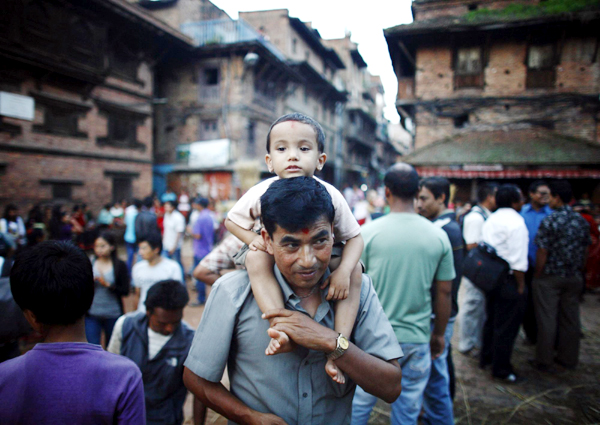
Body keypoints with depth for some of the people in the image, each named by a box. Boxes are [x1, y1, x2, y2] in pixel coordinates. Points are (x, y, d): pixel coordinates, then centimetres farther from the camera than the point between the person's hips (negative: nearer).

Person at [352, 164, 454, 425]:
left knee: (359, 404, 14)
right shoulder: (438, 236, -3)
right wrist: (439, 334, 16)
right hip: (417, 339, 2)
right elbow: (445, 292, 3)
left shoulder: (368, 232, -10)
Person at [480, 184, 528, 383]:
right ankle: (501, 369, 17)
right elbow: (518, 261, -19)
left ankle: (486, 359, 36)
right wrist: (520, 286, -12)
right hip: (508, 281, -8)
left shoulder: (490, 220, 8)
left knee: (491, 320, 22)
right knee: (506, 327, 5)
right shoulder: (516, 222, -16)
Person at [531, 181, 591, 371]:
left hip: (550, 278, -5)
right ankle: (569, 359, 25)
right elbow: (585, 251, 8)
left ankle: (544, 361, 12)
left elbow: (542, 253, -15)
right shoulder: (582, 221, 2)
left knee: (547, 320, 3)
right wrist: (578, 273, 18)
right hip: (574, 278, 6)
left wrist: (537, 276, -5)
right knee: (570, 318, 14)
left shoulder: (549, 222, -16)